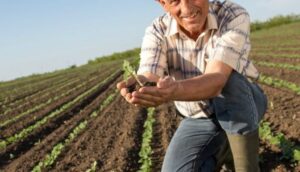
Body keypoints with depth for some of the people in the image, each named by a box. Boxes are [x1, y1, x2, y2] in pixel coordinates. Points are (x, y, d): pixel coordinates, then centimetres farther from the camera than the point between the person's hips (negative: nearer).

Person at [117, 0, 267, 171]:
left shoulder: (234, 16, -28)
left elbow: (216, 81, -42)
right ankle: (220, 146, 14)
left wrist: (174, 90, -63)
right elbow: (148, 79, -34)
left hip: (245, 105, -3)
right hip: (199, 119, 3)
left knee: (227, 79, -36)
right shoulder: (157, 31, -19)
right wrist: (137, 87, -59)